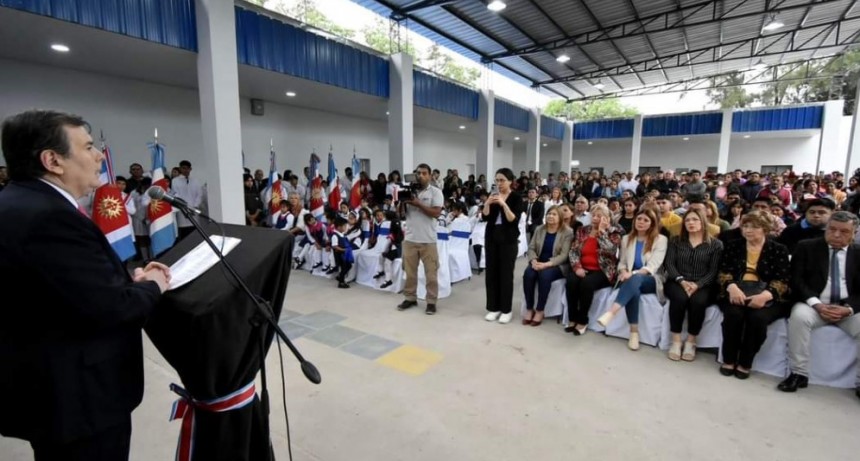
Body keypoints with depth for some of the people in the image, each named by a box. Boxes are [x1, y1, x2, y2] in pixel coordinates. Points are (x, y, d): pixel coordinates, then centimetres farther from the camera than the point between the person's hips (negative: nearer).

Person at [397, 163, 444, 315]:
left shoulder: (435, 192, -2)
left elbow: (436, 213, -14)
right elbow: (400, 213, 10)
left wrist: (418, 204, -18)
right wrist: (402, 202, -9)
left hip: (428, 239, -4)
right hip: (410, 238, 4)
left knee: (431, 273, 3)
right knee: (409, 271, 12)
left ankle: (431, 301, 13)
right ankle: (410, 298, 26)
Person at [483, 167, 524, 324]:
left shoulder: (516, 198, -3)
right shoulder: (493, 195, 8)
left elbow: (514, 220, -15)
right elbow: (485, 217, 0)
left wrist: (503, 204, -25)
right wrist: (487, 203, -16)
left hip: (508, 239, -4)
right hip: (491, 237, 4)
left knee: (506, 273, -1)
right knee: (491, 272, 5)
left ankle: (506, 310, 9)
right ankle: (493, 308, 15)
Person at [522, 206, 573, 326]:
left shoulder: (567, 232, -5)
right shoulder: (539, 229, 9)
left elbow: (564, 255, -13)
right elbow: (531, 248, 6)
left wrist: (547, 264, -25)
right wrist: (533, 260, -16)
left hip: (556, 265, -4)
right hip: (538, 263, 4)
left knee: (545, 275, -35)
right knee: (528, 273, -28)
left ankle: (540, 311, -19)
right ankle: (529, 309, -15)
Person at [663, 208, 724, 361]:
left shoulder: (716, 244, 7)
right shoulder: (676, 241, 12)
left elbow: (713, 271, -1)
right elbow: (669, 264, 1)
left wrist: (697, 285, -17)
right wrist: (682, 281, -15)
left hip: (702, 285, 0)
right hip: (677, 282, 1)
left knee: (698, 301, -33)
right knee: (679, 297, -33)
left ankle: (691, 341, -14)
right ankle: (676, 340, -21)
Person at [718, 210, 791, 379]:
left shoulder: (779, 250, 8)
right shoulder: (733, 245, 12)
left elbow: (782, 281, -3)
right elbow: (724, 272, 4)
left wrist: (765, 295, -23)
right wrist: (732, 287, -19)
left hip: (767, 297, -1)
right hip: (736, 293, 1)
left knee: (758, 317, -32)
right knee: (733, 314, -30)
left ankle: (745, 363, -12)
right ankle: (728, 360, -11)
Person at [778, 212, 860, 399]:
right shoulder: (806, 247, 3)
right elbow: (796, 280, -4)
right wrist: (817, 304, -18)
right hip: (814, 304, -2)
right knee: (799, 316, -33)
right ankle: (799, 373, -22)